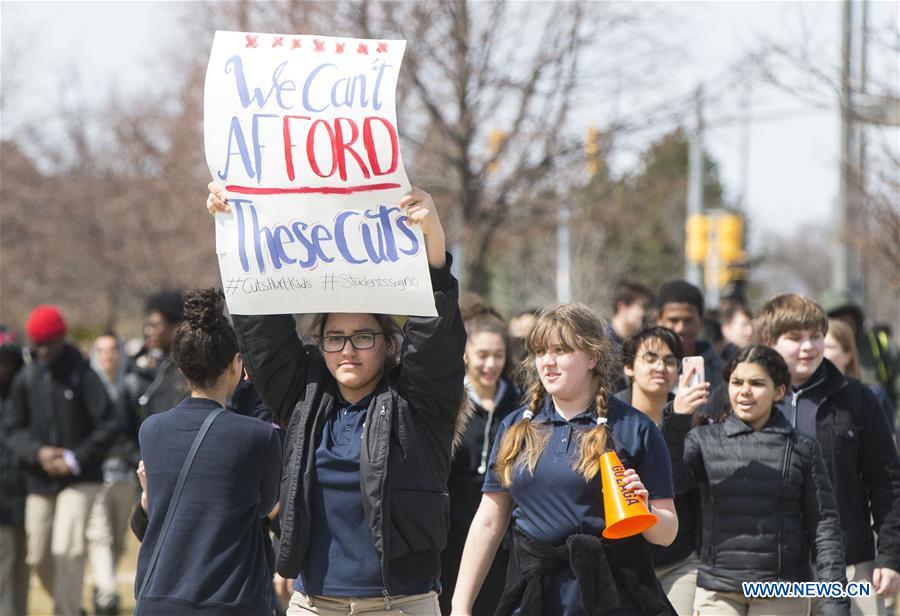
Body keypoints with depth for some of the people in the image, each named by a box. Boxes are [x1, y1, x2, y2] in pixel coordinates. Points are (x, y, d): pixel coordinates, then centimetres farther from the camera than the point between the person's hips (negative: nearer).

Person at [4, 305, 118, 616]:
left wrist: (76, 459, -13)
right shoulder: (25, 378, 5)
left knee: (67, 549, -16)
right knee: (39, 557, 7)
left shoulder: (83, 375, -6)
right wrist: (37, 452, -10)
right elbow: (14, 429, 9)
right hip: (39, 481, 4)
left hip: (80, 480, -4)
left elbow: (109, 425, -7)